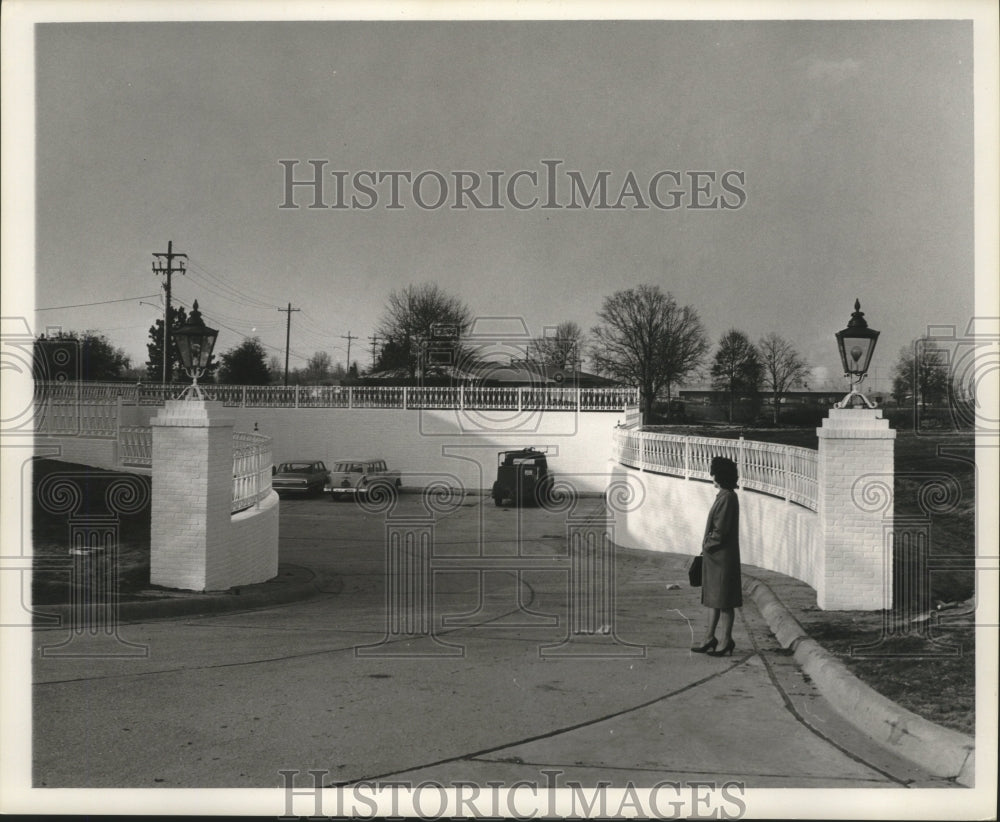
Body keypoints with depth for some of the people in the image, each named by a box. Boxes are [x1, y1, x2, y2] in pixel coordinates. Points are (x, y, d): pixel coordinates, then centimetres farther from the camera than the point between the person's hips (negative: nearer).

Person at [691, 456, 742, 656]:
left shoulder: (727, 498, -19)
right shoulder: (725, 496, 12)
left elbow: (720, 530, -21)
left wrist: (707, 544, -8)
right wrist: (708, 544, 10)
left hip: (722, 557, -10)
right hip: (715, 557, 10)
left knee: (723, 601, -1)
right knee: (714, 599, 14)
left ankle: (726, 641, 7)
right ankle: (710, 638, 21)